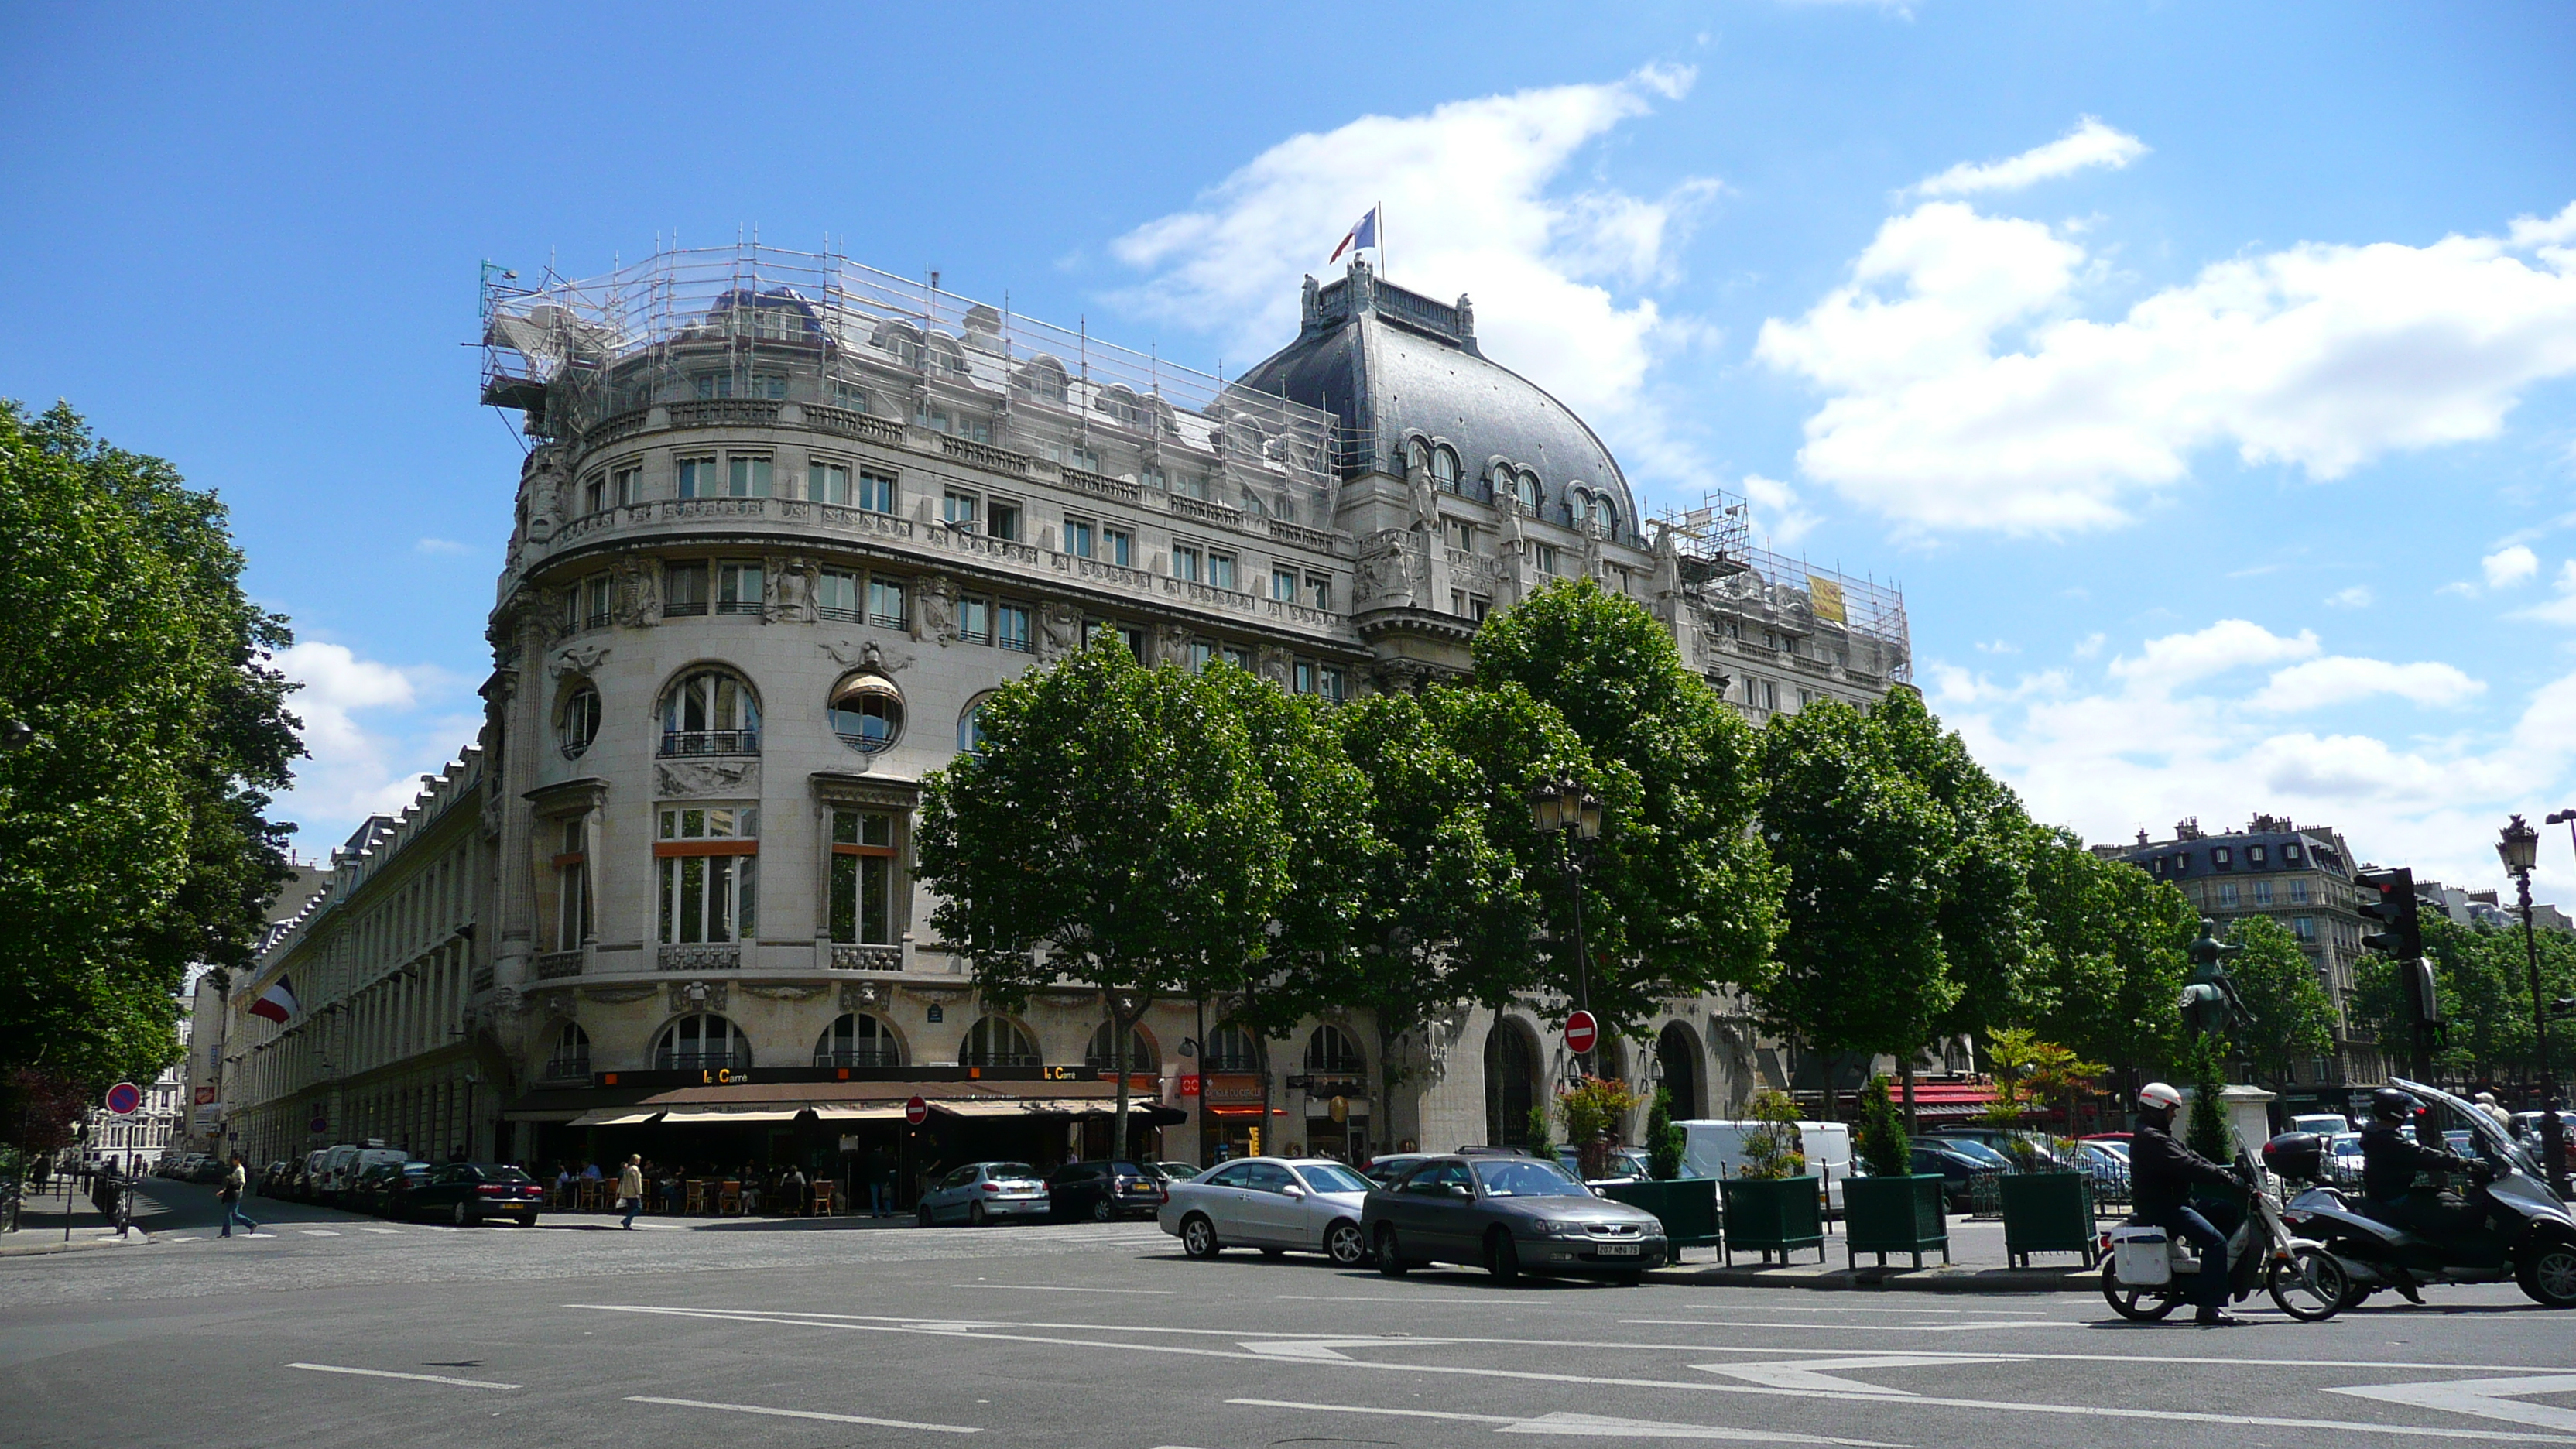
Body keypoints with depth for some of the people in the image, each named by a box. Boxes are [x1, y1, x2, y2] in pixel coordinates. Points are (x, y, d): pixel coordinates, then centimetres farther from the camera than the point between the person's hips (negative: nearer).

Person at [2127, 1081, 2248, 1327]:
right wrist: (2228, 1179, -23)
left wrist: (2225, 1174, 5)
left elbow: (2192, 1158, 17)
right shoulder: (2150, 1138, -16)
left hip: (2170, 1203, 11)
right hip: (2161, 1208, -11)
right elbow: (2187, 1167, -24)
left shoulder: (2158, 1136, 21)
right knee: (2215, 1241, -22)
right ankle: (2210, 1308, -26)